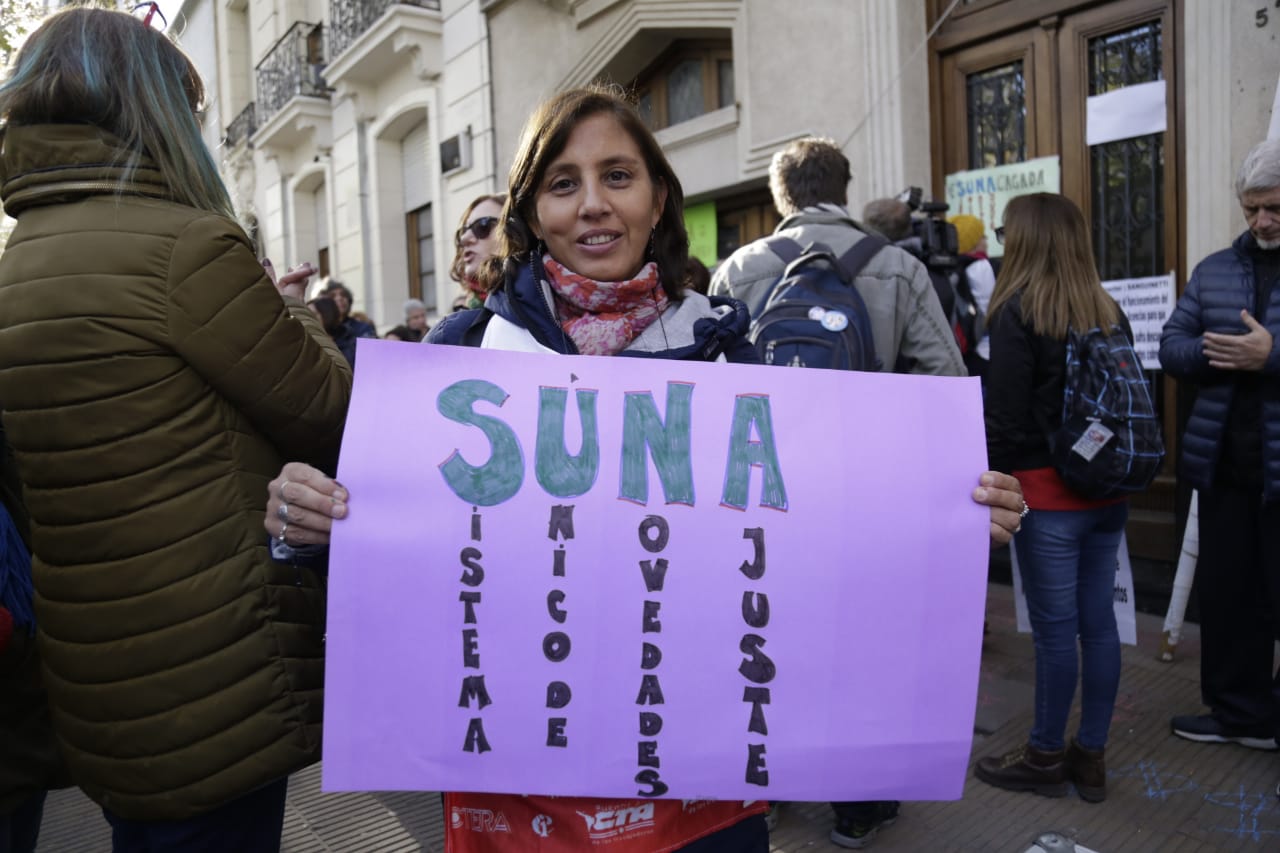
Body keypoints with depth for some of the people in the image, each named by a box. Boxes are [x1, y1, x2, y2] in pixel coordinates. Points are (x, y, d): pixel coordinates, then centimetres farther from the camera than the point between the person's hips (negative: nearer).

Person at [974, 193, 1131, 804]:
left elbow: (1005, 414, -14)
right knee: (1099, 621, 11)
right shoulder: (1109, 312, 11)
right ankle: (1090, 756, 23)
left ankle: (1046, 757, 17)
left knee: (1055, 627, 2)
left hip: (1048, 490, -7)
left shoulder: (1019, 311, -9)